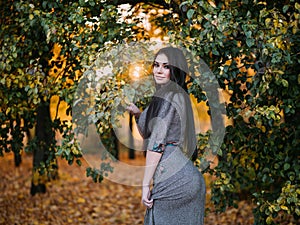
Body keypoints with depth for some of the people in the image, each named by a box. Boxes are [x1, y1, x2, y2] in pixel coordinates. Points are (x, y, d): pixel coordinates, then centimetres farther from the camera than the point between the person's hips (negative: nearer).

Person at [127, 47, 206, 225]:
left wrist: (146, 185, -12)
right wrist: (138, 114, 9)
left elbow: (157, 144, -14)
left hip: (173, 179, -9)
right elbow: (147, 135, 26)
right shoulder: (179, 95, 19)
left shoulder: (166, 96, -10)